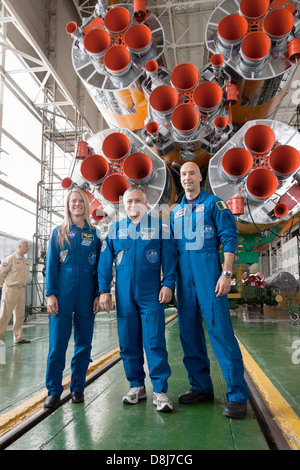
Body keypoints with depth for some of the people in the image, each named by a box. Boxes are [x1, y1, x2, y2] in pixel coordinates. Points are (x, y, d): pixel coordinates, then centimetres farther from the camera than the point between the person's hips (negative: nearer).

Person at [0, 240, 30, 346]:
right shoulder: (11, 258, -10)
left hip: (21, 290, 7)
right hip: (10, 290, -7)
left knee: (20, 316, 10)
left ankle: (18, 338, 19)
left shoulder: (25, 260, 12)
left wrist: (21, 286, 15)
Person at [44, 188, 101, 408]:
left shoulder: (94, 234, 9)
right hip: (62, 293, -1)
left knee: (84, 342, 6)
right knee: (57, 342, -1)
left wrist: (99, 294, 0)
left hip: (86, 295, 1)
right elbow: (51, 264, 4)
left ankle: (78, 388, 20)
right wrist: (50, 294, -5)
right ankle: (54, 390, 12)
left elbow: (100, 266, 8)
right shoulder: (58, 233, 8)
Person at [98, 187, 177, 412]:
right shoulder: (115, 229, 12)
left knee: (155, 342, -4)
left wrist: (168, 284, -9)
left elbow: (169, 257, 2)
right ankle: (137, 386, 22)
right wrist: (104, 290, 3)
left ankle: (160, 391, 5)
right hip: (124, 295, 3)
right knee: (128, 343, 8)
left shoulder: (159, 225, 6)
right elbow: (105, 262, 11)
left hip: (151, 294, -3)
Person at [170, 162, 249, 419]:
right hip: (184, 277, 6)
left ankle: (238, 395, 0)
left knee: (220, 330, -9)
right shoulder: (176, 212, 18)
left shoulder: (214, 203, 3)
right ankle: (201, 387, 22)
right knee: (189, 332, 8)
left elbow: (229, 238, -4)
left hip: (208, 271, -6)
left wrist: (227, 273, -14)